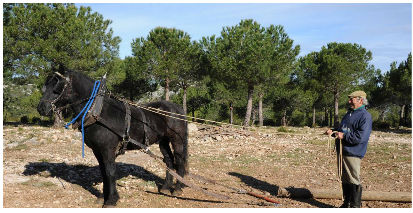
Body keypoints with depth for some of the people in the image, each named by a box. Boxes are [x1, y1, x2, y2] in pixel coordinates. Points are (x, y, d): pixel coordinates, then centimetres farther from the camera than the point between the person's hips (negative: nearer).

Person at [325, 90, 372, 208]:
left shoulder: (365, 116, -11)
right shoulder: (349, 113, 18)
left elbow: (362, 136, -22)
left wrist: (344, 136, -20)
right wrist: (333, 132, 11)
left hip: (353, 154, -9)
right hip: (341, 151, 9)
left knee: (353, 180, -3)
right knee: (344, 179, 15)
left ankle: (355, 206, 7)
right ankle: (347, 203, 27)